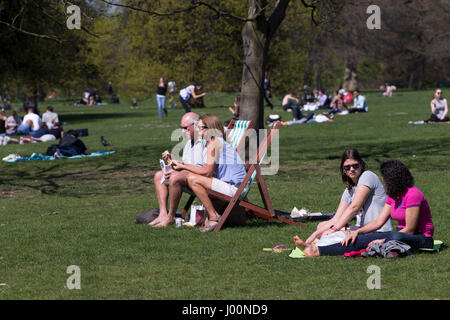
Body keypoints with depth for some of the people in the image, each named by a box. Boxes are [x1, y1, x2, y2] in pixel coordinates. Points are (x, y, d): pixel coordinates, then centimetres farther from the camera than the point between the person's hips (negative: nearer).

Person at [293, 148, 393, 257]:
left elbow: (354, 207, -18)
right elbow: (336, 219, 7)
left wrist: (334, 229, -22)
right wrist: (315, 234, -7)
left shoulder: (368, 176, -8)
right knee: (322, 225, 6)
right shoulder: (349, 190, 16)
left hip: (380, 233, -9)